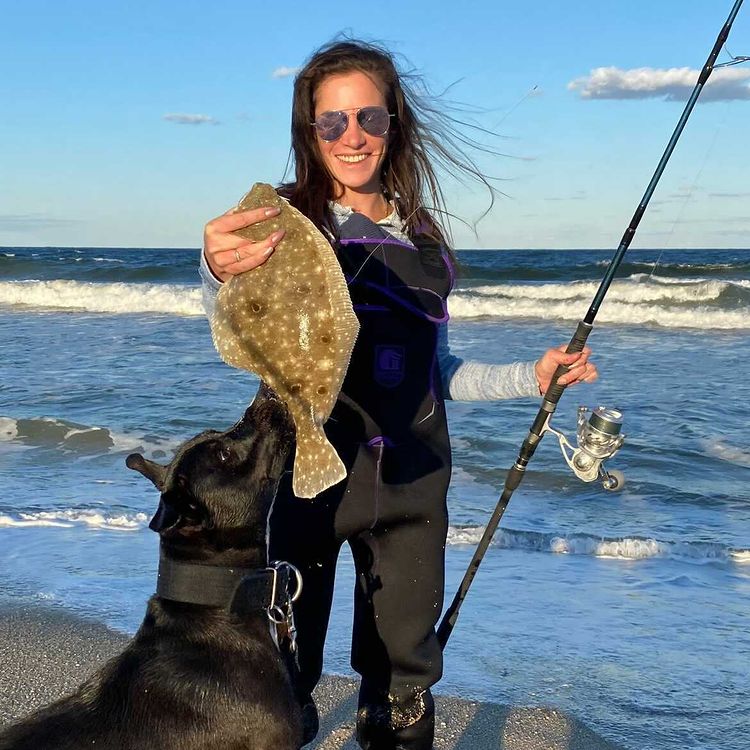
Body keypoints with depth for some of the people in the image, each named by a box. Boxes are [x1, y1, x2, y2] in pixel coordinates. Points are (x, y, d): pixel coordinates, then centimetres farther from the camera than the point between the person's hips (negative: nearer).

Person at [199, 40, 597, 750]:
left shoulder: (423, 237, 8)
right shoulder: (287, 221, -7)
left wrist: (529, 377, 7)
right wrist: (220, 270, -51)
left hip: (411, 483, 4)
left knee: (403, 677, 17)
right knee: (285, 674, 7)